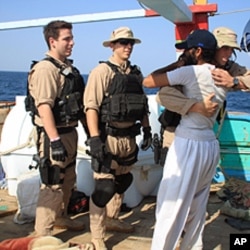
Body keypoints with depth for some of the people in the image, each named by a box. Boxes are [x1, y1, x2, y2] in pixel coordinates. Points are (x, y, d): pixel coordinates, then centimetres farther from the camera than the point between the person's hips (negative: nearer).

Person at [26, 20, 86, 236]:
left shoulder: (68, 68, 13)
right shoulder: (45, 69, -16)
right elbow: (44, 107, -24)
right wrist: (55, 140, -28)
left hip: (70, 132, 9)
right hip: (54, 135, -9)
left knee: (68, 182, 20)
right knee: (52, 186, -4)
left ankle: (60, 218, 38)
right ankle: (43, 235, 7)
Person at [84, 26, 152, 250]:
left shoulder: (136, 73, 12)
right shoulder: (102, 71, -9)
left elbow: (143, 104, 20)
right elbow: (91, 106, -16)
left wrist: (147, 129, 14)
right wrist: (95, 138, -23)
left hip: (129, 137, 8)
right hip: (108, 137, -7)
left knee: (122, 182, 19)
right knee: (104, 186, -4)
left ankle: (112, 220, 39)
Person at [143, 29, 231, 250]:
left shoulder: (190, 72, -12)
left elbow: (148, 81, -10)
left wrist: (176, 66, 4)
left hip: (189, 144, -8)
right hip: (211, 145, 8)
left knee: (172, 204, 1)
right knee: (197, 205, 19)